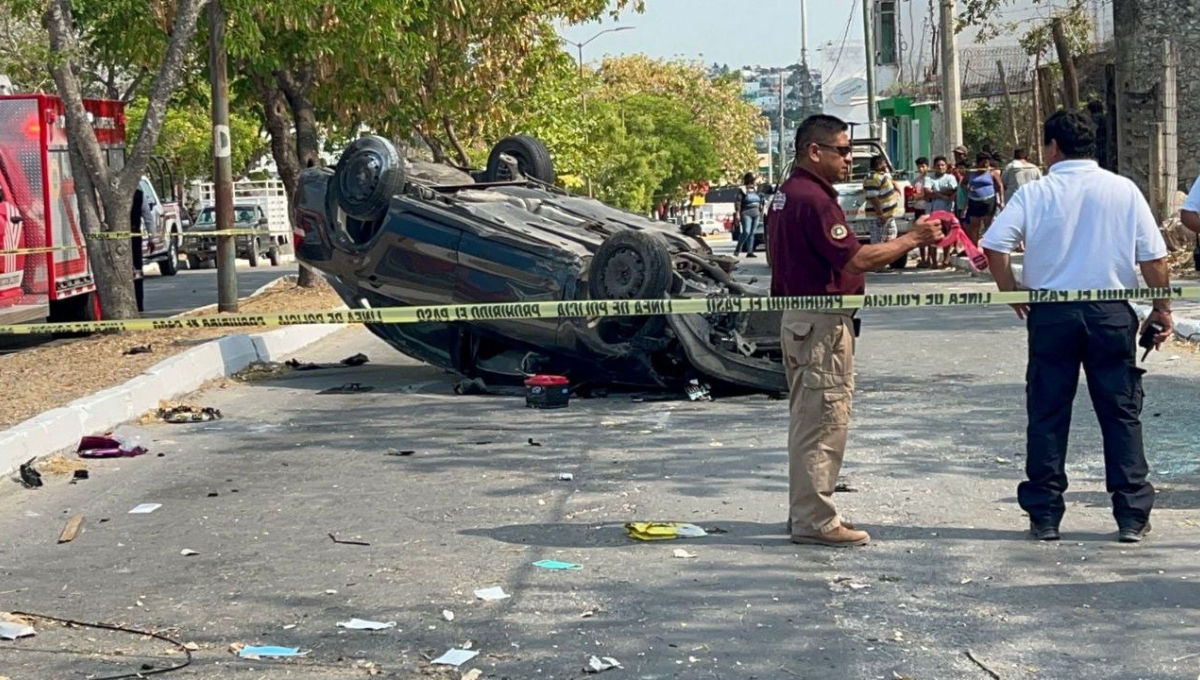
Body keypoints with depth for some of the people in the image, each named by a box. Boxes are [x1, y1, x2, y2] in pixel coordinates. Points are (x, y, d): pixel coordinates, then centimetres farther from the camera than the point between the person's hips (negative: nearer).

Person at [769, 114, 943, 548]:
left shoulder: (789, 194, 14)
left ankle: (806, 512, 24)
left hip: (801, 318, 11)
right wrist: (913, 239, -14)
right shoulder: (812, 199, -19)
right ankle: (814, 521, -1)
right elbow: (856, 259, -23)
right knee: (822, 421, -5)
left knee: (810, 420, 17)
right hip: (822, 322, -11)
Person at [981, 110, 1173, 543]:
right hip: (1112, 312, 0)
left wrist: (1012, 293, 4)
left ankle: (1044, 516, 10)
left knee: (1047, 414, 8)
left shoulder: (1035, 193, -2)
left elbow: (994, 247, -10)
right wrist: (1161, 309, 11)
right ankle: (1132, 516, 8)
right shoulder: (1124, 190, 1)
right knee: (1122, 413, 7)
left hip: (1051, 313, 0)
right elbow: (1154, 258, 0)